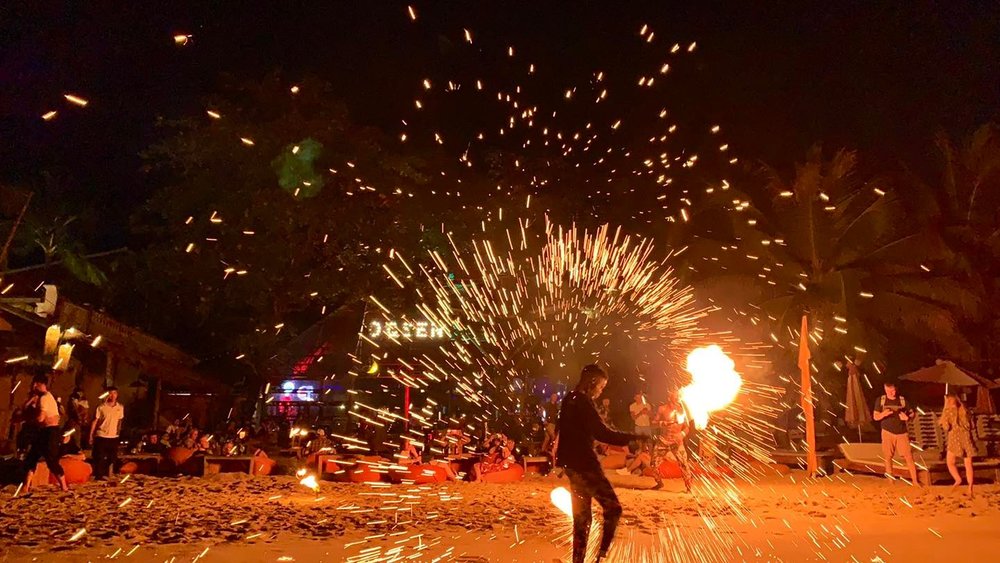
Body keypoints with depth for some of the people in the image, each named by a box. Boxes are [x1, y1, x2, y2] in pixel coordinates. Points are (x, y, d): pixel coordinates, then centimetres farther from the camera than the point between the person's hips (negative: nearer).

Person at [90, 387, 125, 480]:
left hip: (114, 437, 3)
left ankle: (105, 475, 20)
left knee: (112, 458, 6)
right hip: (101, 436, -3)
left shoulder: (120, 407, 4)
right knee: (99, 458, 0)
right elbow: (95, 421, -3)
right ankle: (98, 476, 12)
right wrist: (91, 436, -5)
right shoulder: (101, 407, -6)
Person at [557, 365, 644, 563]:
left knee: (582, 516, 15)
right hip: (584, 464, -10)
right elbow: (603, 433, -24)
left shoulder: (570, 400, 12)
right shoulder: (583, 403, -16)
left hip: (572, 464, 10)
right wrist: (634, 437, -21)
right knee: (613, 508, -5)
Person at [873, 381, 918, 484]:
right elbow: (875, 417, 1)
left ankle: (915, 481, 6)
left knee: (909, 456, -3)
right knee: (888, 457, 6)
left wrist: (907, 417, -16)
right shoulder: (881, 400, 0)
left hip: (902, 433, 0)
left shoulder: (902, 400, 0)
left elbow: (912, 413, 7)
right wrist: (883, 414, -21)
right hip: (887, 432, 0)